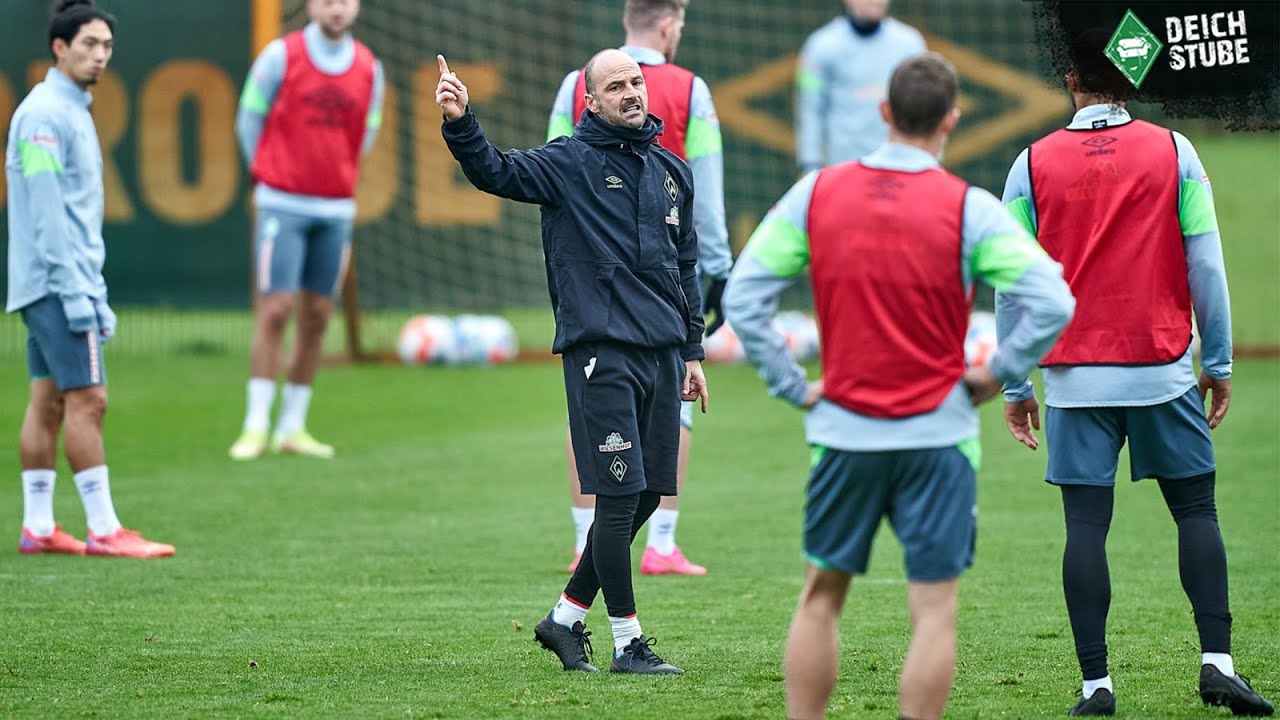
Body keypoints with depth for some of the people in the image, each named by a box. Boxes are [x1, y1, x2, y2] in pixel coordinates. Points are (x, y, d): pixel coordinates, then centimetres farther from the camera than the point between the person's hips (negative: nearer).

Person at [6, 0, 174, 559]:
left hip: (69, 282, 10)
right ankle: (103, 529, -10)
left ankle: (38, 526, 8)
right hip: (56, 282, -10)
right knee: (87, 399, -10)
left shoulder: (75, 112, 18)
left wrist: (94, 294, 19)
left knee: (47, 402, 8)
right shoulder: (44, 114, -12)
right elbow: (46, 212, -18)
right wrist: (75, 292, -20)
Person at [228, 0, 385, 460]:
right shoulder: (281, 56, -3)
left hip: (336, 210, 4)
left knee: (317, 317, 4)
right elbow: (249, 119, 7)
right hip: (283, 206, -4)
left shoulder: (368, 68, 6)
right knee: (275, 310, -9)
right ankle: (256, 426, -5)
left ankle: (292, 427, 12)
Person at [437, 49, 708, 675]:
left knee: (645, 497, 9)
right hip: (602, 351, -6)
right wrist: (460, 126, -37)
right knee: (619, 497, -6)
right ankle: (628, 642, 2)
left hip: (661, 354, 6)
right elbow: (498, 173, -18)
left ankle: (566, 616, 23)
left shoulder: (671, 170, 15)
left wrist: (691, 351, 19)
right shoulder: (569, 163, -3)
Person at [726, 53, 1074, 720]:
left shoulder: (816, 193, 0)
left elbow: (742, 296, 0)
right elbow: (1052, 303, -15)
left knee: (820, 598, 14)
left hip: (843, 430, 2)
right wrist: (995, 374, -1)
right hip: (937, 437, -2)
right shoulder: (969, 209, -8)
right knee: (933, 609, 1)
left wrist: (792, 385, 5)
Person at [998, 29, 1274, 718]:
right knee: (1196, 509, 8)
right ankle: (1217, 659, -4)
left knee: (1086, 525, 1)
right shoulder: (1172, 152, 0)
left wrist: (1015, 385, 9)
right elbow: (1205, 265, 0)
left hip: (1075, 377, 0)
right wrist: (1218, 363, 7)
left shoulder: (1034, 164, 2)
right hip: (1162, 371, 0)